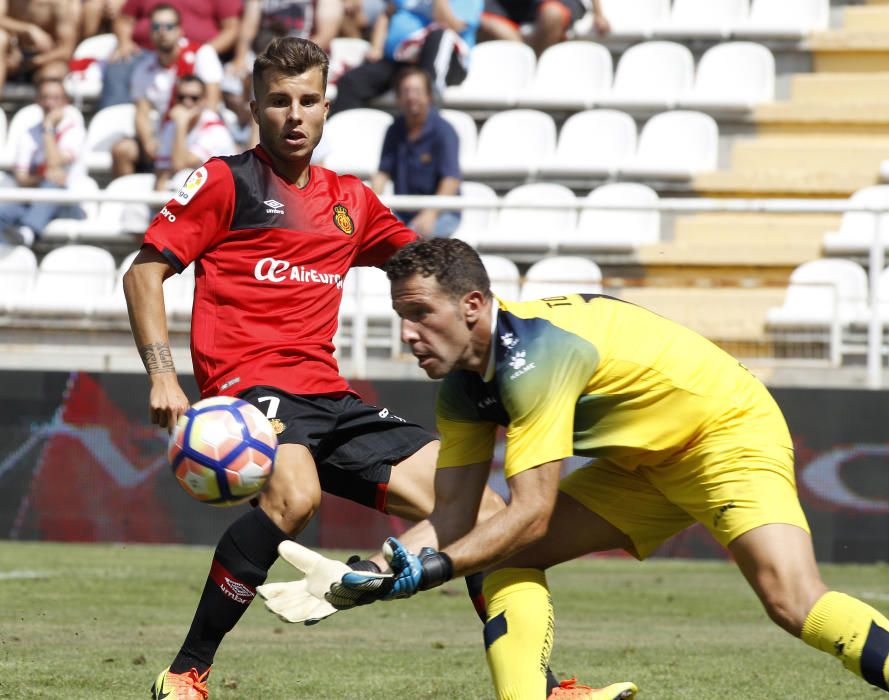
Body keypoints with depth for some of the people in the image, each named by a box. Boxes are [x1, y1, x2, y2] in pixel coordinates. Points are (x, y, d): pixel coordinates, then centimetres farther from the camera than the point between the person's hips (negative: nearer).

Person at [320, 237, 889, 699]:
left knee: (791, 598, -29)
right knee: (507, 556, -3)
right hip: (641, 464, 9)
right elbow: (453, 518, 0)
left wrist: (430, 570, -31)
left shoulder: (535, 353, -30)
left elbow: (531, 513, -31)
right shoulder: (461, 389, -3)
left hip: (727, 428, -9)